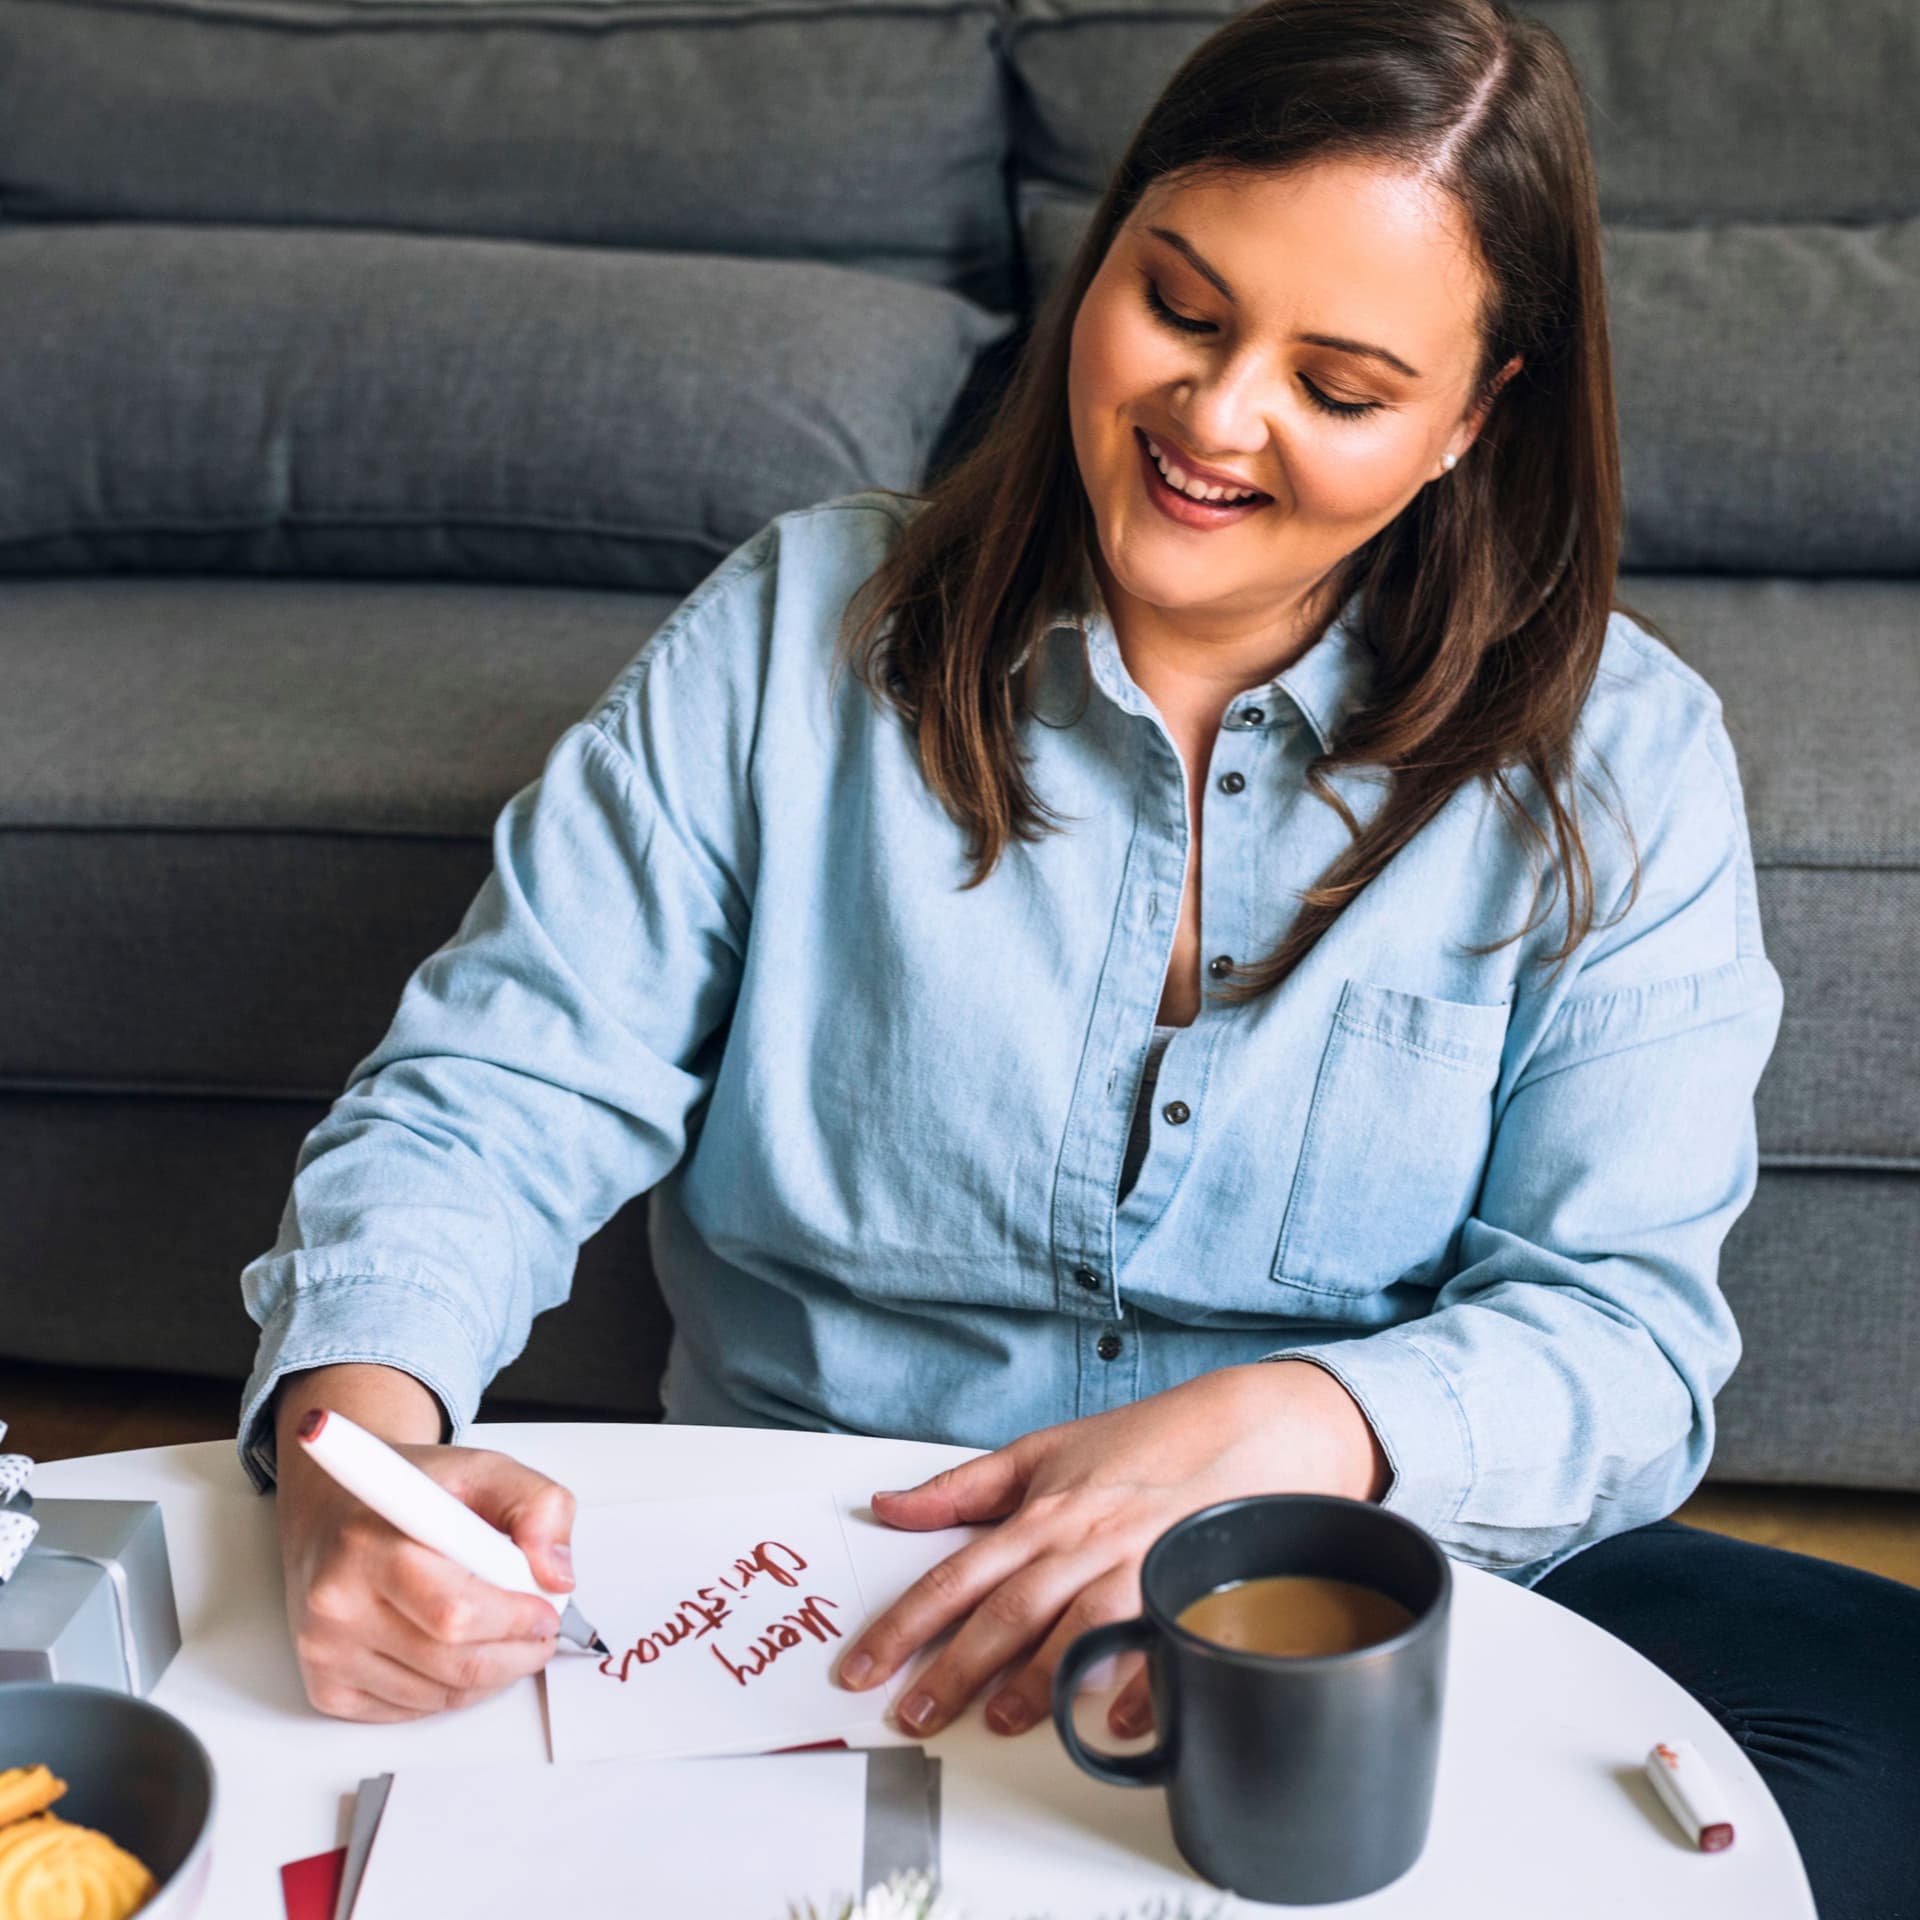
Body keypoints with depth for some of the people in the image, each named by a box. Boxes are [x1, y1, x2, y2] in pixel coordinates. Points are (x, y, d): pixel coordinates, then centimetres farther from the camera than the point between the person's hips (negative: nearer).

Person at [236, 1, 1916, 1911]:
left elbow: (1622, 1329, -6)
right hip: (802, 1598, 0)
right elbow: (490, 1095, -2)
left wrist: (1297, 1428, -28)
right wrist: (356, 1427, -24)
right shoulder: (797, 633, 1)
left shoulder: (1617, 763, 0)